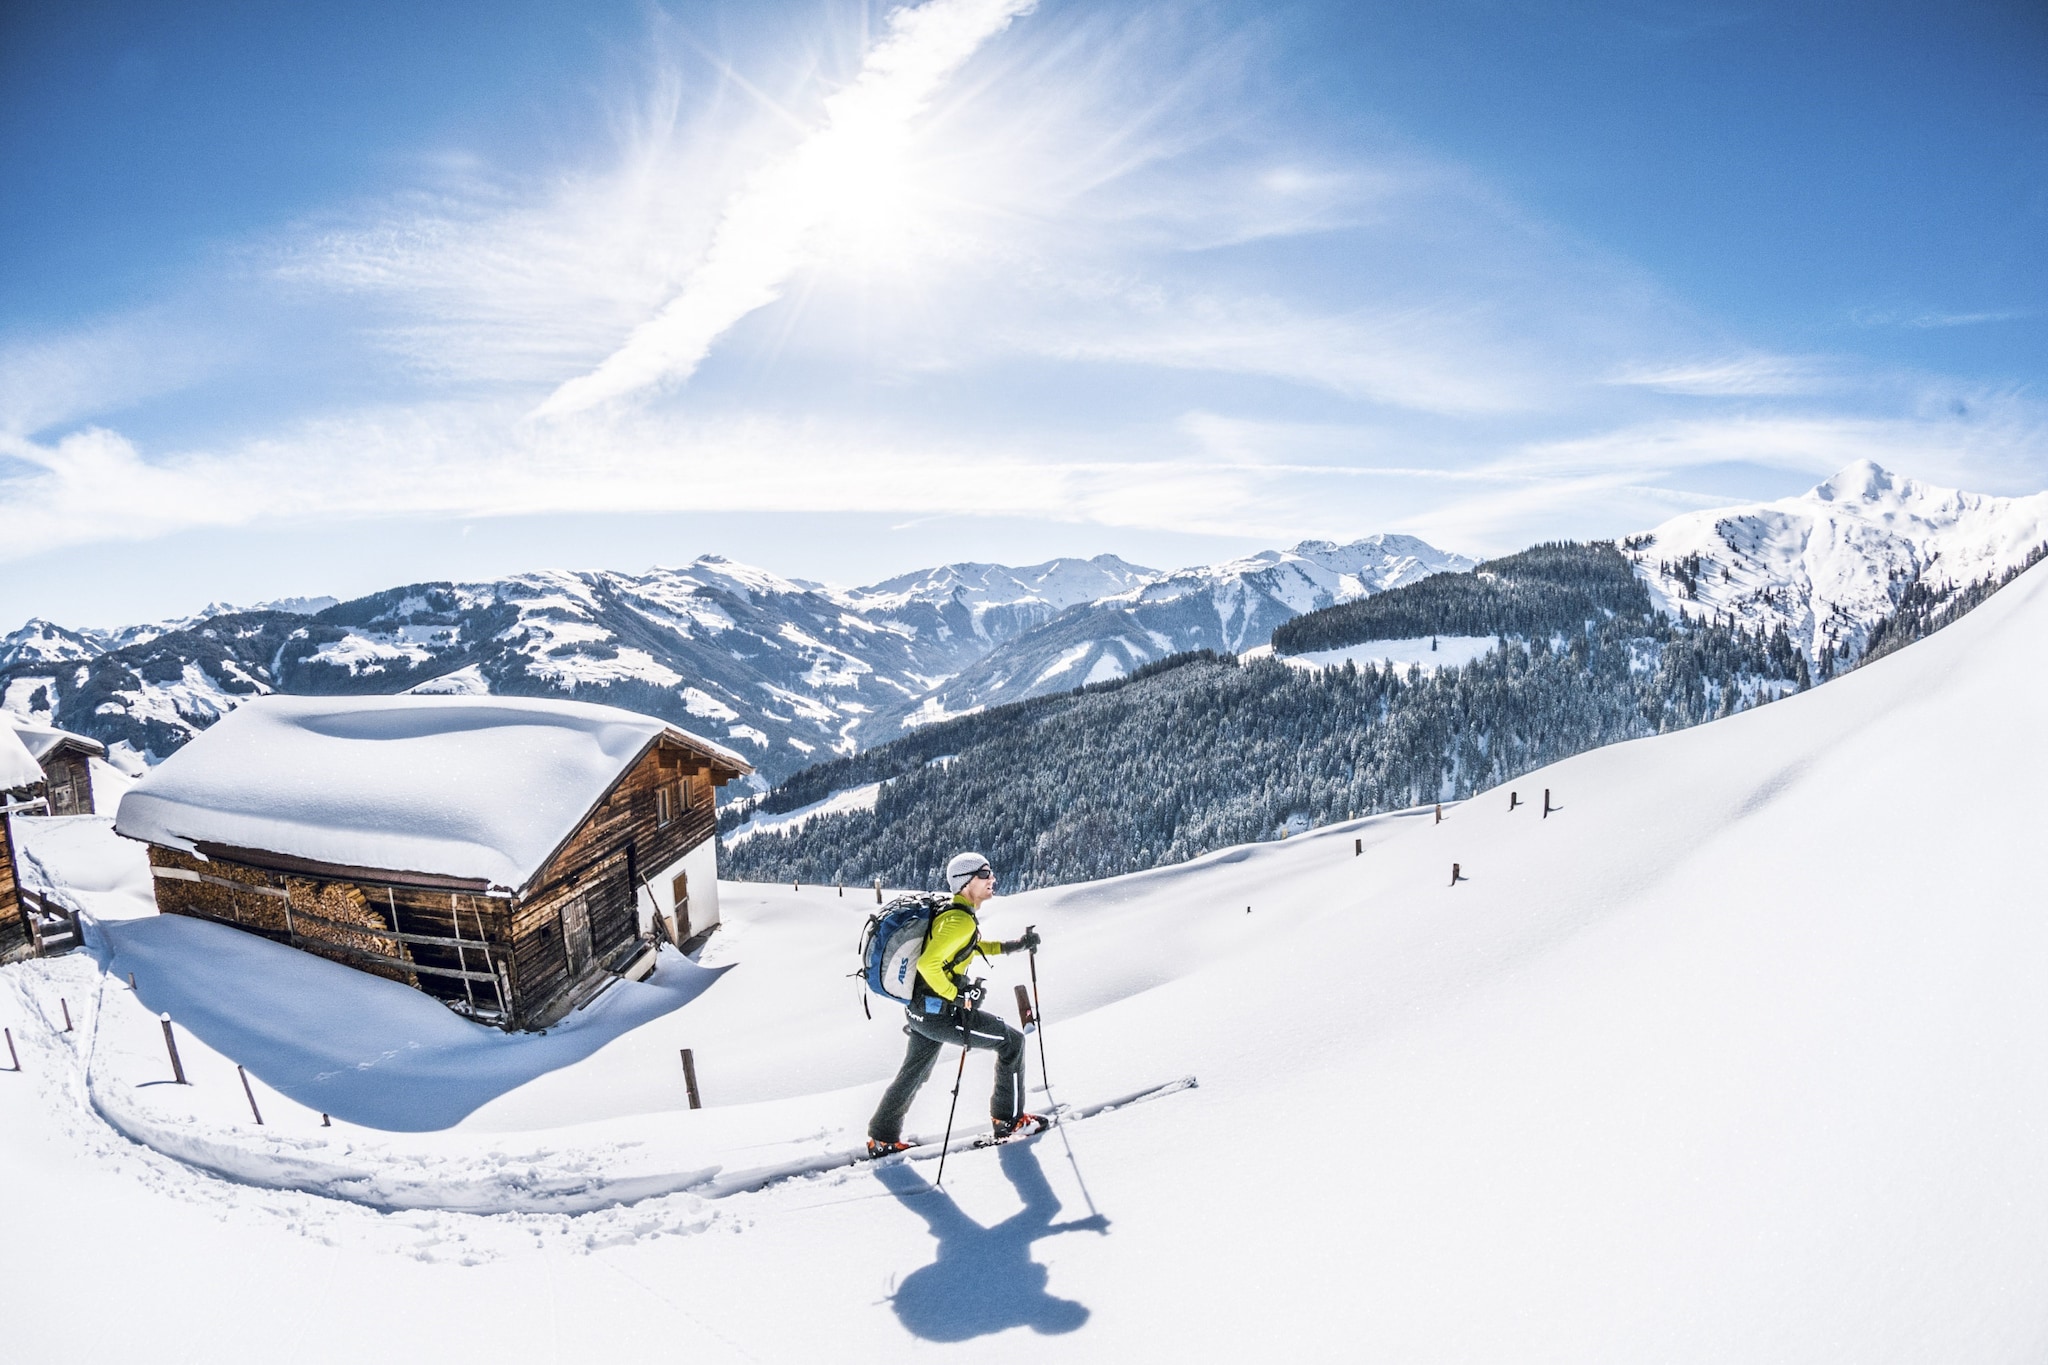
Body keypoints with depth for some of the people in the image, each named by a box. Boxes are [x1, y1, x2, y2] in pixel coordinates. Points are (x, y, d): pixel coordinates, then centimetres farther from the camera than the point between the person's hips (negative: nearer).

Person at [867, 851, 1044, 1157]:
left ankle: (882, 1139, 37)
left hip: (920, 1009, 10)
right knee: (1011, 1042, 3)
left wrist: (1014, 945, 18)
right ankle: (1010, 1119, 13)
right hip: (941, 1013, -10)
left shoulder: (950, 912, 9)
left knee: (914, 1073, 25)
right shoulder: (961, 920, -22)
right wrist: (957, 996, -20)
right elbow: (928, 964, -30)